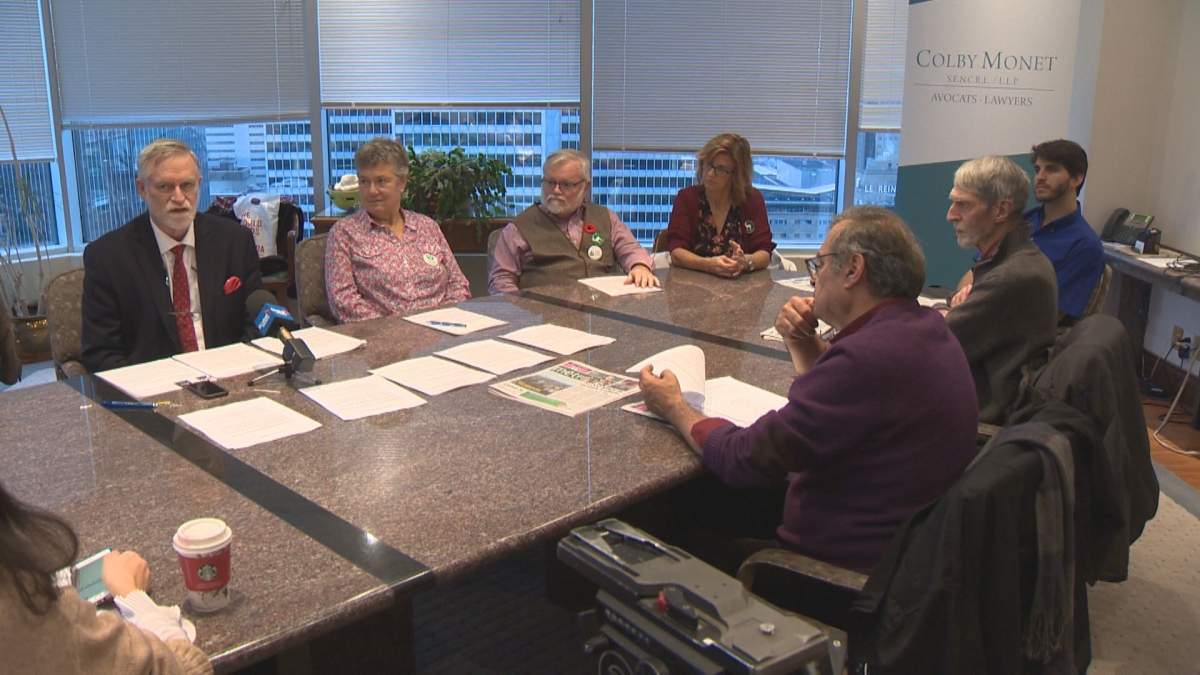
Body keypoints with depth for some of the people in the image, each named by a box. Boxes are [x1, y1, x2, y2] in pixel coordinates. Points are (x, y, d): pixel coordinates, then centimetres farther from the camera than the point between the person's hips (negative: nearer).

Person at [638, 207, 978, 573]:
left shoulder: (869, 354, -29)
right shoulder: (924, 326, 3)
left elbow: (744, 460, -22)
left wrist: (676, 409, -4)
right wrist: (804, 344, 2)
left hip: (847, 565, -9)